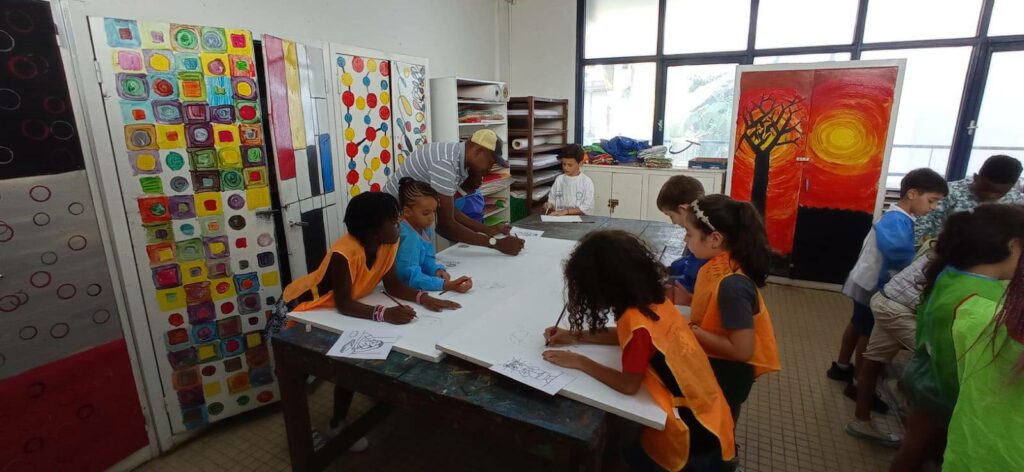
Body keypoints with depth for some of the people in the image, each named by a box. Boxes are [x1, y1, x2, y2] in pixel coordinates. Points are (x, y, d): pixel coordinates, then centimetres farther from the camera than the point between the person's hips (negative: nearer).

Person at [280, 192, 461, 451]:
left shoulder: (388, 243, -18)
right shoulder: (343, 255, -40)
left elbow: (393, 285, -14)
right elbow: (344, 305, -38)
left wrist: (423, 298, -30)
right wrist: (384, 314, -51)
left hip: (332, 311, 7)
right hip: (299, 309, -6)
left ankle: (338, 424, 22)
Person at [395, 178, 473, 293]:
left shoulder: (425, 229, -1)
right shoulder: (408, 237, -25)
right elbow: (411, 277, -29)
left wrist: (437, 270, -13)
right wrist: (447, 285, -36)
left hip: (412, 287, 8)